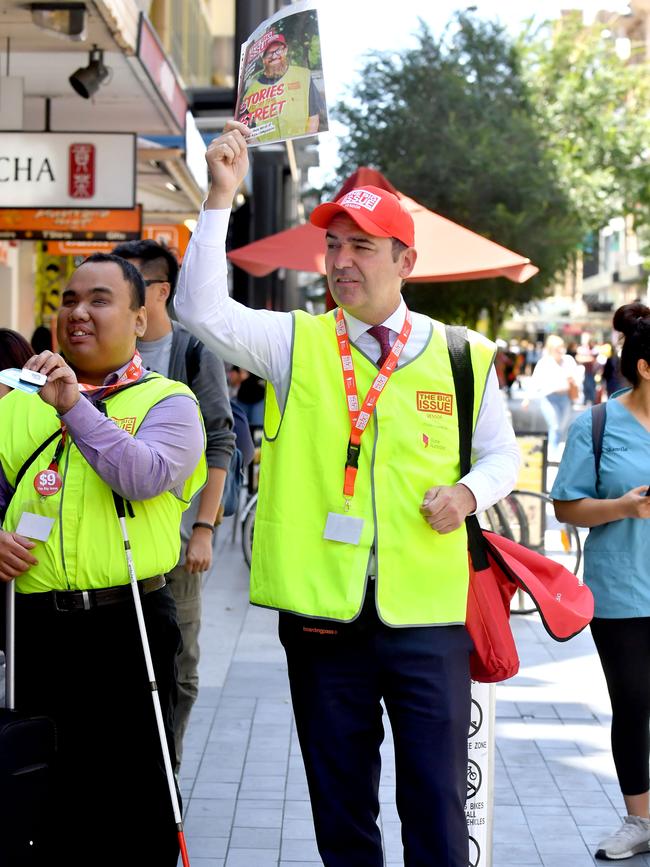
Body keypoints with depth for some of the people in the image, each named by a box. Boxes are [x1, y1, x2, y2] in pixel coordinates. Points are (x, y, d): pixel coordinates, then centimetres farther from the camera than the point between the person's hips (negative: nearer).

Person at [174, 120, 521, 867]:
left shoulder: (463, 357, 3)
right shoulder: (296, 343, 2)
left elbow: (500, 451, 14)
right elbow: (201, 309, -11)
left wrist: (469, 491, -8)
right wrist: (221, 199, -17)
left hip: (430, 616, 0)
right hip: (322, 615, 1)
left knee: (436, 805, 5)